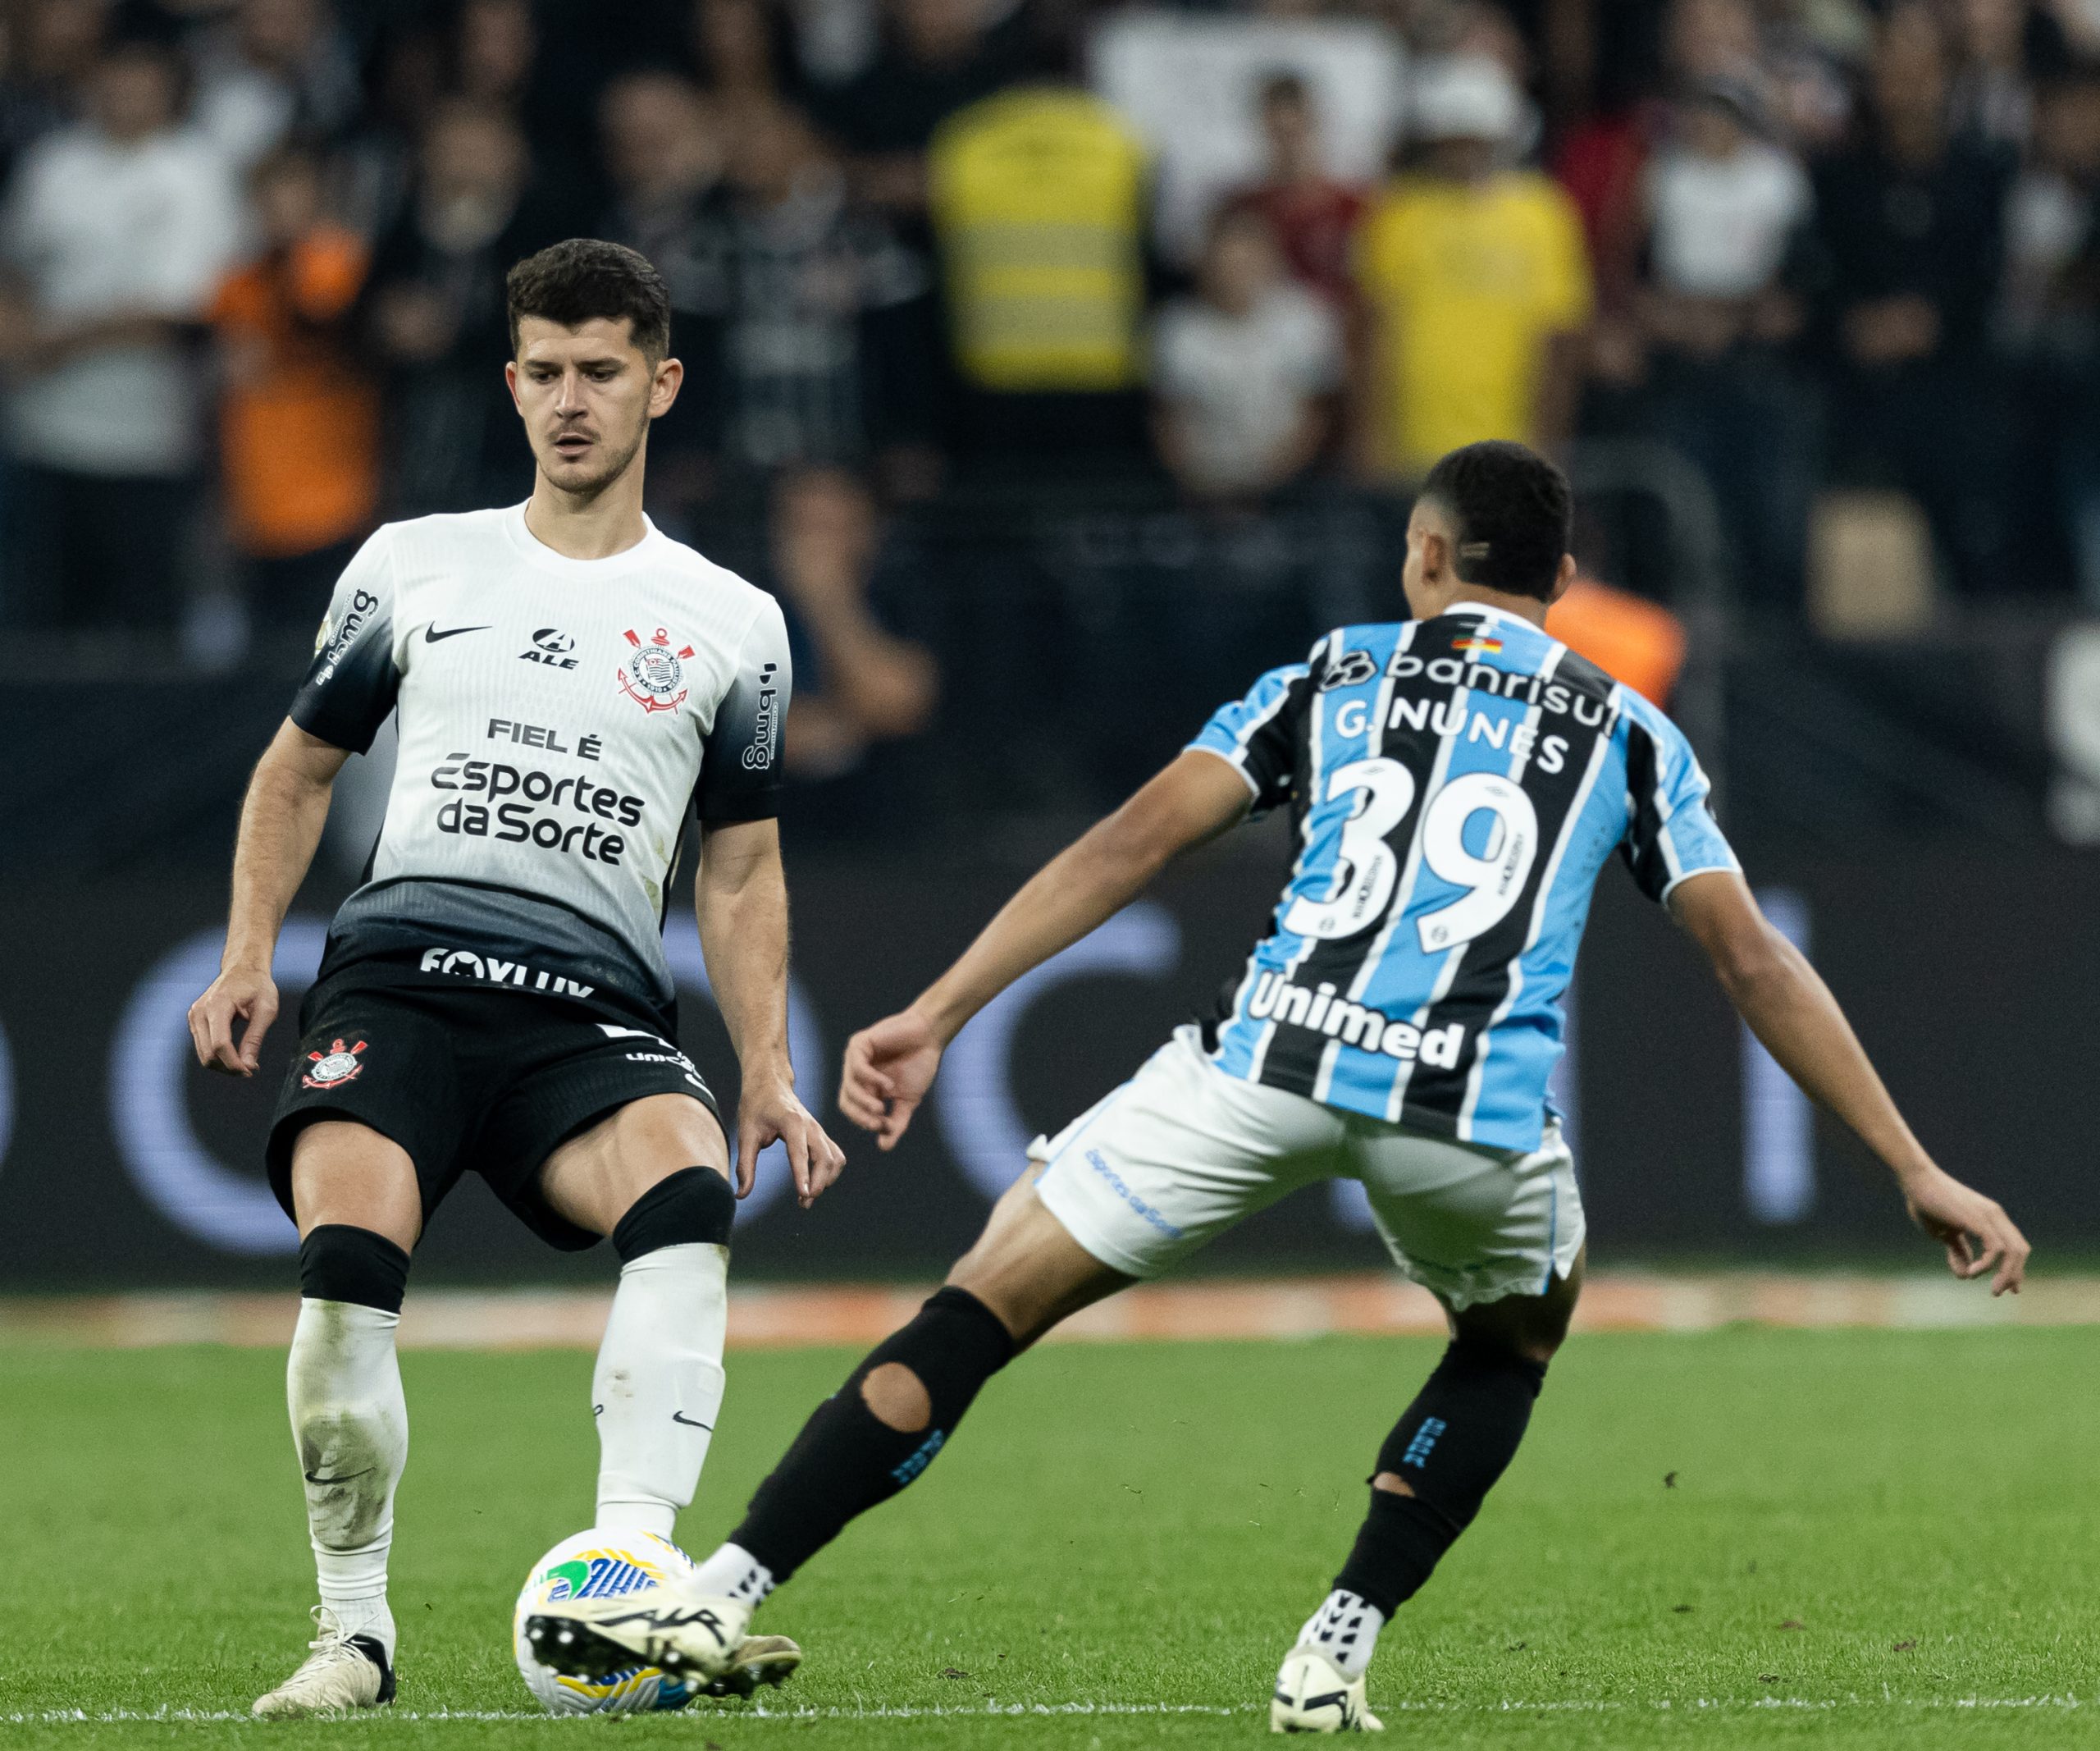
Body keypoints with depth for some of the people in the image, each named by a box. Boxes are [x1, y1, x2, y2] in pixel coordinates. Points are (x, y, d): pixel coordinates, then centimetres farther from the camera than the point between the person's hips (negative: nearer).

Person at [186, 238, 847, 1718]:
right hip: (399, 974, 0)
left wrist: (769, 1076, 9)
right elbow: (303, 765, 23)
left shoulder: (730, 625, 15)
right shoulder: (415, 568, 15)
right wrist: (249, 954, 9)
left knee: (689, 1195, -33)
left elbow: (741, 870, 20)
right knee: (346, 1258, -26)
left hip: (594, 1011, 0)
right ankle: (356, 1631, -11)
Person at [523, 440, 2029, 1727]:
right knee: (1514, 1343, 32)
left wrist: (937, 1017, 7)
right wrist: (1917, 1172, 20)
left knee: (985, 1308, 6)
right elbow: (1753, 960, 17)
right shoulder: (1627, 736, 23)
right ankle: (1338, 1651, 18)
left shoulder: (1333, 675, 22)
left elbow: (1136, 841, 11)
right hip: (1482, 1099, 1)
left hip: (1277, 1053, -1)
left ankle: (721, 1598, -4)